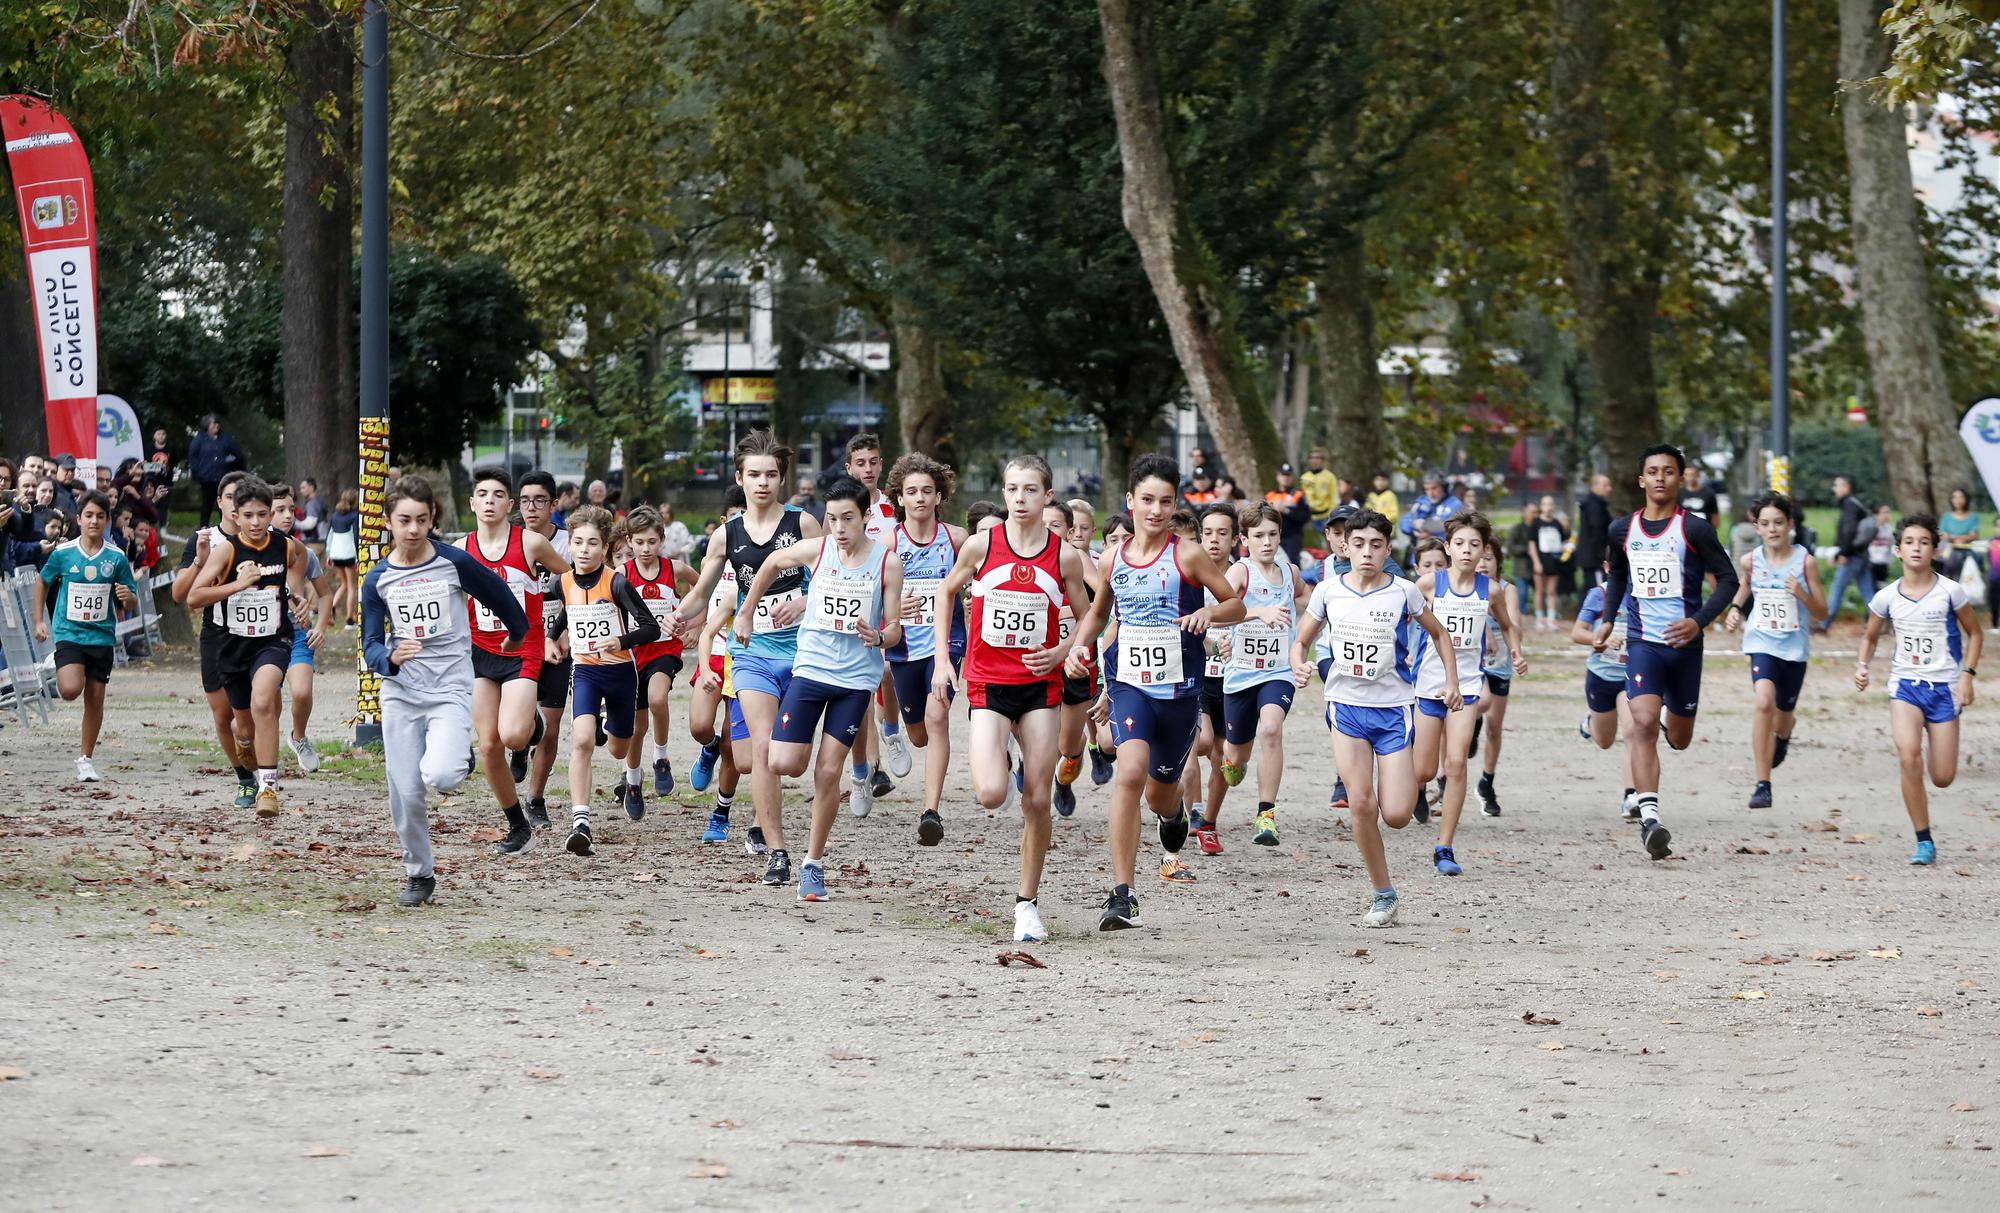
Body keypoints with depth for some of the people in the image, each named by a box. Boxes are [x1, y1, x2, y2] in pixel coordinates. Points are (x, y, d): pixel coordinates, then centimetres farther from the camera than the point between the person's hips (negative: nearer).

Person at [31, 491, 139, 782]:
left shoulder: (117, 558, -2)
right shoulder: (63, 554, -4)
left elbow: (131, 603, 4)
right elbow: (42, 582, 14)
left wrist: (128, 597, -20)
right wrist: (39, 621, 11)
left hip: (102, 635, 2)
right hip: (68, 633, -2)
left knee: (95, 700, 4)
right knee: (71, 690, -22)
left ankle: (85, 759, 17)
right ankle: (60, 677, 15)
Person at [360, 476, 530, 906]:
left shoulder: (455, 563, -6)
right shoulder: (378, 580, 1)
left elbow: (498, 594, 12)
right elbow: (370, 644, 1)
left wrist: (517, 634, 28)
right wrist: (390, 657, -22)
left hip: (450, 688, -3)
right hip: (400, 691, 3)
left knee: (439, 776, -25)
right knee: (405, 793, 0)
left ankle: (460, 759, 12)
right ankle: (418, 874, 21)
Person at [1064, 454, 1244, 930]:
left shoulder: (1187, 556, -6)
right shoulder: (1112, 559, 4)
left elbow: (1237, 604, 1)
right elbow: (1098, 611, 22)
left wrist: (1209, 612, -21)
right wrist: (1079, 643, 3)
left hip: (1179, 689, -1)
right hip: (1130, 684, 1)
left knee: (1160, 793, 14)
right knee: (1130, 772, -25)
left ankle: (1175, 821, 58)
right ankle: (1122, 895, -25)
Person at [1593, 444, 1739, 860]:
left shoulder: (1694, 528, -6)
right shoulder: (1622, 530, 5)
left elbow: (1728, 578, -4)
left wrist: (1699, 621, -16)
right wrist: (1607, 619, 14)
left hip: (1684, 645, -1)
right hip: (1642, 642, 1)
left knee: (1679, 738, 12)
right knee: (1645, 722, -21)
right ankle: (1649, 817, -27)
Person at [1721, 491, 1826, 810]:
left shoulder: (1805, 561, -7)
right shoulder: (1751, 561, -2)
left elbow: (1821, 611, -3)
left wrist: (1801, 594, -21)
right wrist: (1734, 610, 3)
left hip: (1794, 646, 1)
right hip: (1762, 642, -1)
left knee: (1783, 714, 15)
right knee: (1764, 702, -24)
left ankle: (1782, 737, 57)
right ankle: (1762, 785, -22)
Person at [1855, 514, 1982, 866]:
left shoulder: (1949, 591, -6)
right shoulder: (1886, 597, -1)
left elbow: (1974, 633, 5)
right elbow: (1870, 637, 15)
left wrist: (1968, 674, -6)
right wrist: (1862, 665, -4)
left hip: (1944, 687, 0)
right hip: (1906, 683, 0)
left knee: (1943, 778, -2)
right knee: (1909, 757, -24)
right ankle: (1924, 842, -14)